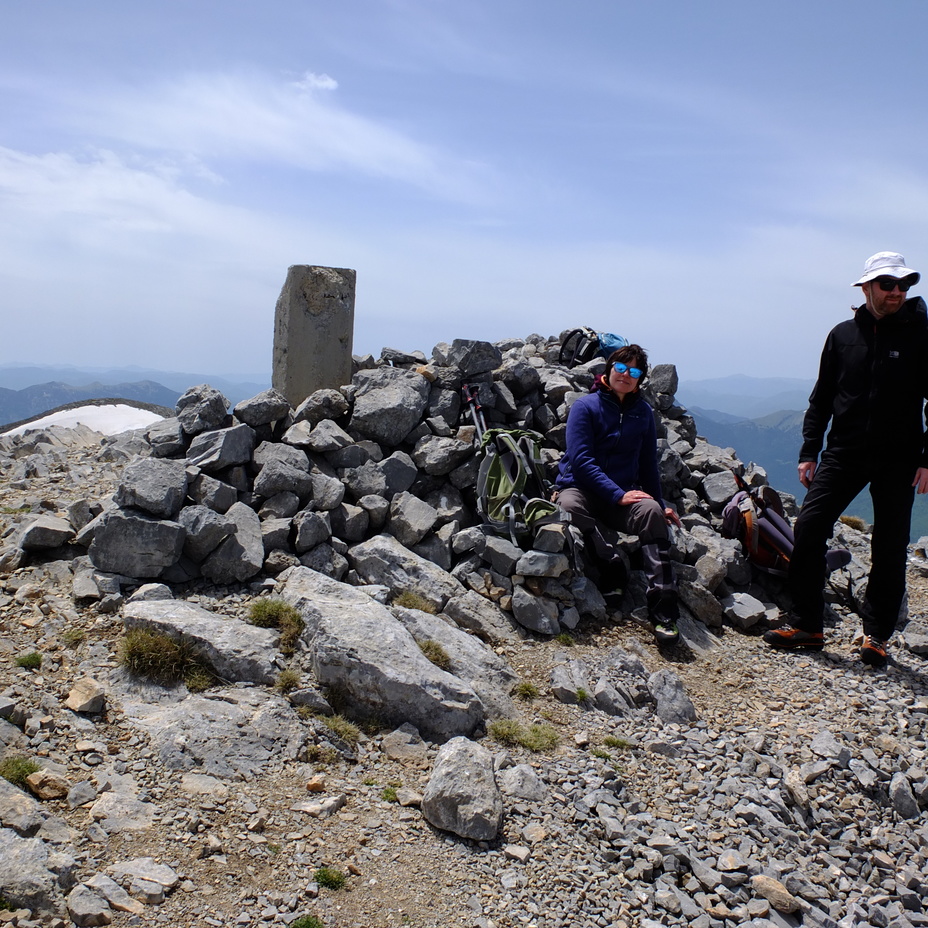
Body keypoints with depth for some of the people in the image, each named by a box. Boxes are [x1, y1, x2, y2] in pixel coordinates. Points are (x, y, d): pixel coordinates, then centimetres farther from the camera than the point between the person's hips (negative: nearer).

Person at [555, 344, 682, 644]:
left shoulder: (643, 412, 13)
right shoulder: (586, 406, -3)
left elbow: (648, 464, 22)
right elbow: (581, 460, -13)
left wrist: (661, 504, 14)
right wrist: (618, 495, -21)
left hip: (624, 493, 3)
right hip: (580, 487, -3)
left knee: (651, 511, -30)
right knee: (570, 506, -39)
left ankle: (664, 613, -35)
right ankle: (610, 574, -27)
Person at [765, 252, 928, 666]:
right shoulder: (843, 335, 6)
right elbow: (822, 398, 10)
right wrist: (809, 451, 5)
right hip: (844, 453, 2)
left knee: (889, 549, 4)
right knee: (808, 529, -7)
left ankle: (876, 635, 17)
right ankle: (806, 625, 3)